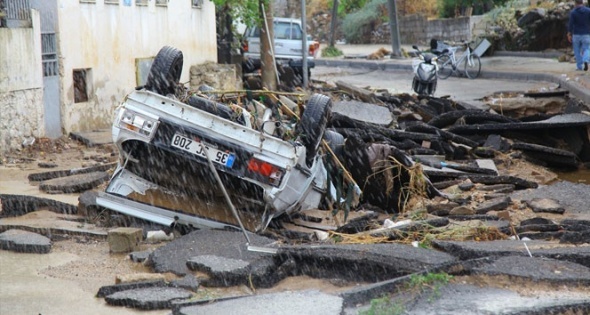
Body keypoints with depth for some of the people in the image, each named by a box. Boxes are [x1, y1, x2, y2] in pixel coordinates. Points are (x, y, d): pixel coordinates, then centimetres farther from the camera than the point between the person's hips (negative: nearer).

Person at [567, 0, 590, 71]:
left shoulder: (573, 12, -6)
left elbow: (570, 24, -11)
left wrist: (569, 35, -7)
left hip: (576, 34, 0)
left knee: (577, 51, 12)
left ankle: (579, 66, 12)